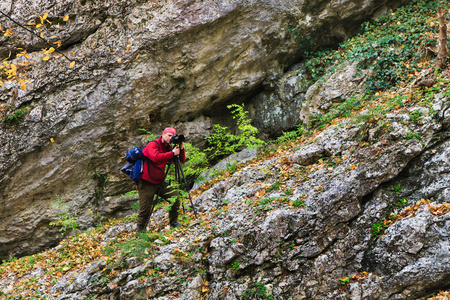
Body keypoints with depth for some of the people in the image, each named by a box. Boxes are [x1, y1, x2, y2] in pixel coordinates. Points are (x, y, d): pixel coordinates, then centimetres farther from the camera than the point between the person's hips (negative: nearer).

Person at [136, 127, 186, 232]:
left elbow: (181, 160, 9)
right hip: (146, 184, -7)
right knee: (145, 209, -5)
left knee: (175, 196, -7)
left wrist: (181, 148, -7)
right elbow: (156, 157, -34)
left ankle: (173, 222, 8)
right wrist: (172, 153, -27)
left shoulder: (168, 148, 10)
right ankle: (141, 230, 14)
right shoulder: (153, 145, -13)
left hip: (160, 182, 7)